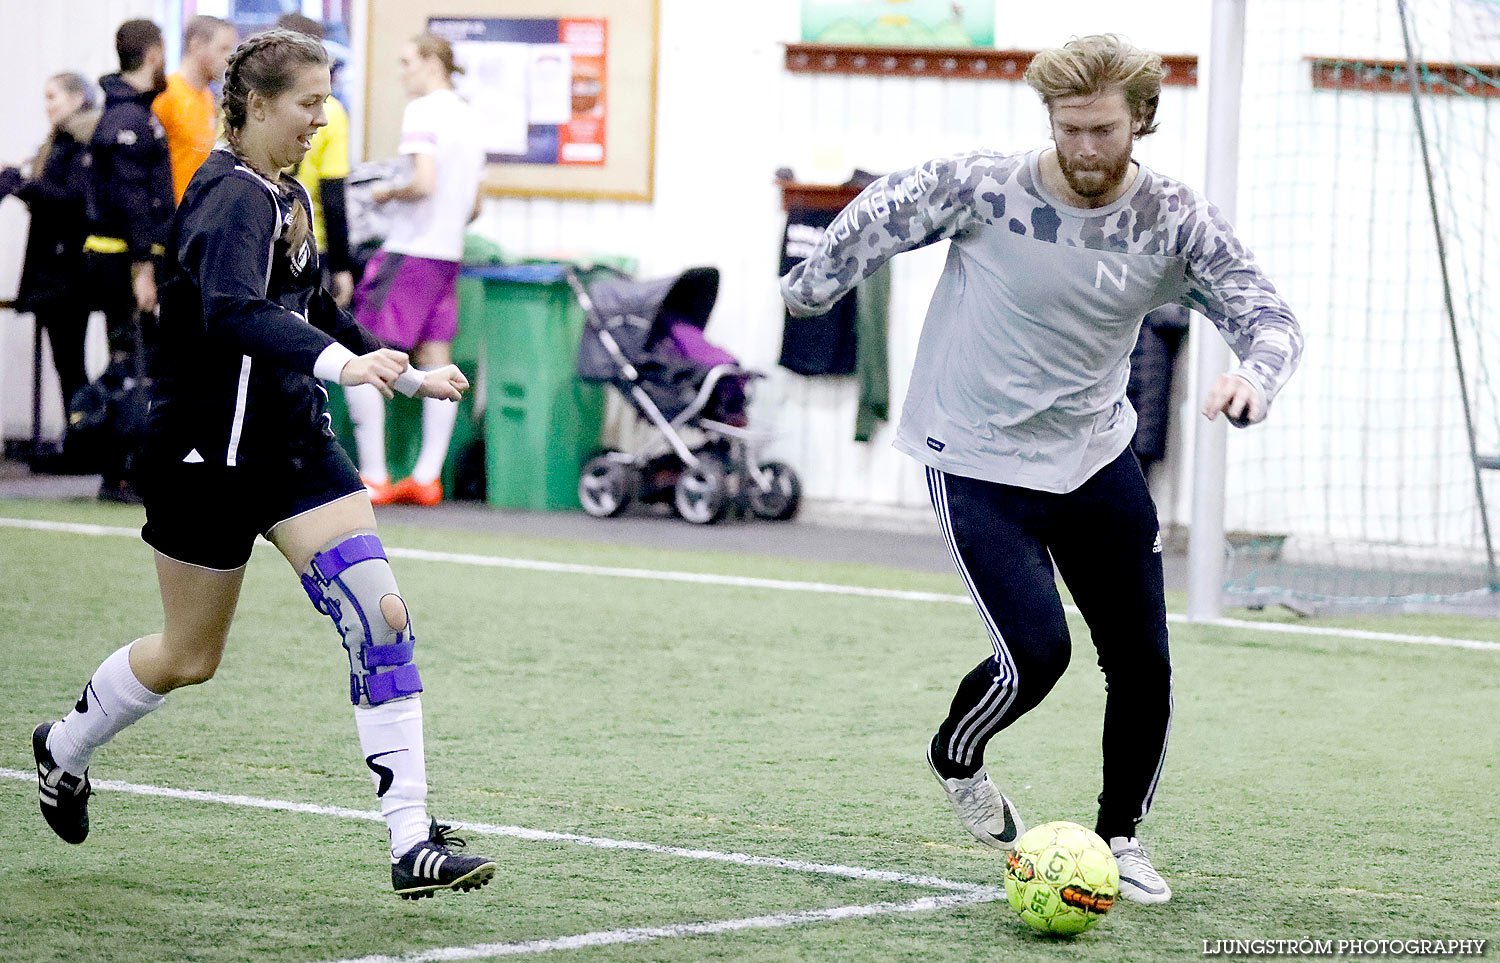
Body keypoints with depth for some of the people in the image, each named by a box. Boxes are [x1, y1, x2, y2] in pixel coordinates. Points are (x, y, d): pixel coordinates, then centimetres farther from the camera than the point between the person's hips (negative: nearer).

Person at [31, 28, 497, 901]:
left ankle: (414, 843, -12)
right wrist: (341, 363, -51)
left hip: (293, 438, 7)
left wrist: (408, 375, 23)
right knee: (191, 657, 8)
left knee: (381, 614, -10)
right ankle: (65, 748, 39)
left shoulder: (289, 197, 9)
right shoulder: (228, 200, -19)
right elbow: (234, 312, -37)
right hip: (209, 452, -7)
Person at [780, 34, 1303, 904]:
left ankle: (1121, 834, 27)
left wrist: (1255, 376, -36)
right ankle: (957, 759, 17)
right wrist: (810, 287, 13)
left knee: (1143, 662, 3)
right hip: (978, 464, -4)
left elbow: (1270, 315, -14)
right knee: (1036, 653, -16)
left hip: (1097, 455, 4)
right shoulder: (984, 191, -20)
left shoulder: (1176, 221, -12)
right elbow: (880, 213, -2)